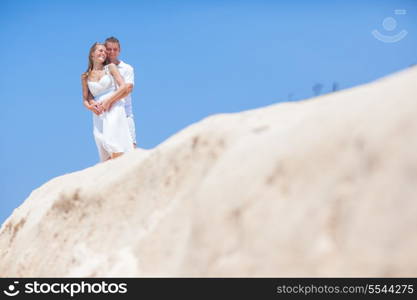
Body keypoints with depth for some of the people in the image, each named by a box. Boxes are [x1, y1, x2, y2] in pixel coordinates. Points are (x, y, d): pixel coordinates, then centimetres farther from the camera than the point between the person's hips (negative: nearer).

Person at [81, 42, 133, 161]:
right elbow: (85, 99, 15)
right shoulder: (85, 77, 15)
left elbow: (124, 87, -1)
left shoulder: (110, 67, 9)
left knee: (114, 146, -19)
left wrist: (108, 101, -10)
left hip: (114, 108, -3)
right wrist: (90, 106, -8)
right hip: (98, 114, 3)